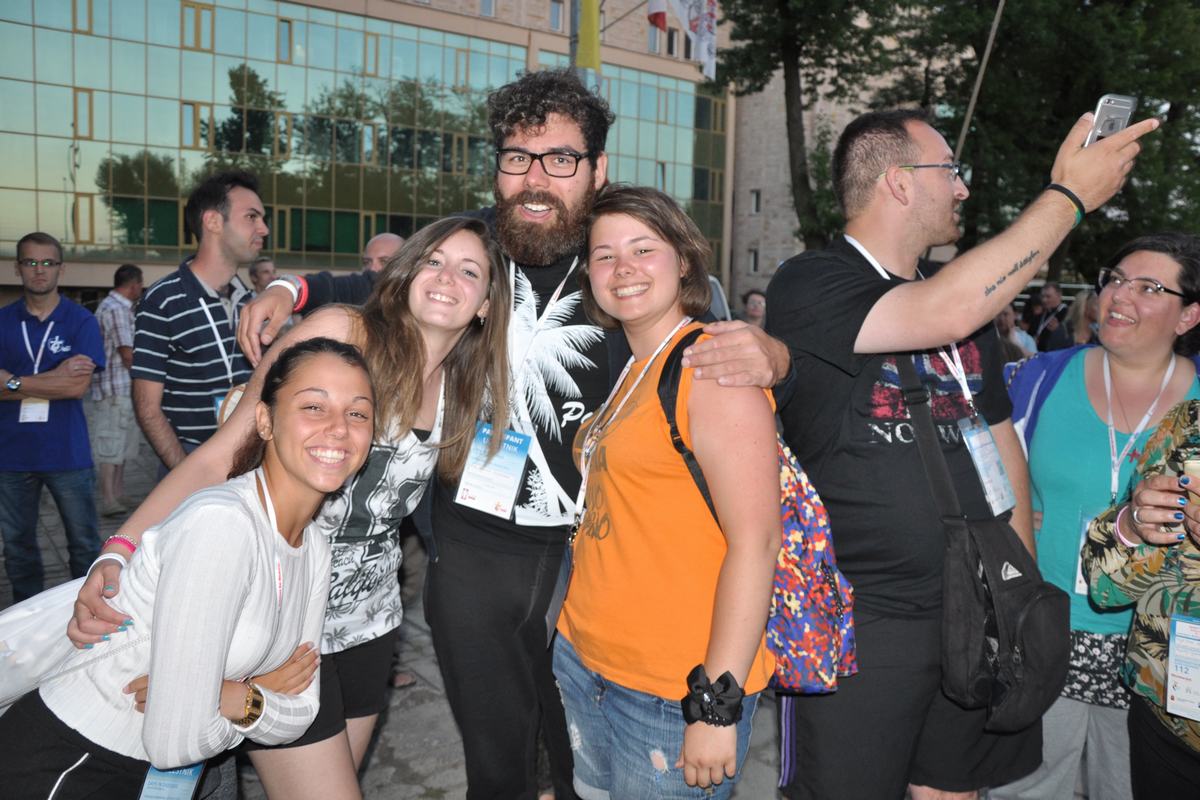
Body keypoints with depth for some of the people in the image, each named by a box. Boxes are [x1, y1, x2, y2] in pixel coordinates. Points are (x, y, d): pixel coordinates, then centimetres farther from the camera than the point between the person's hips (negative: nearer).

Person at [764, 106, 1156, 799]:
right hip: (859, 619, -6)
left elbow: (1002, 440, 16)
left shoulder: (971, 292, 11)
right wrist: (1070, 194, -18)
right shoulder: (808, 286, -12)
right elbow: (941, 314, -30)